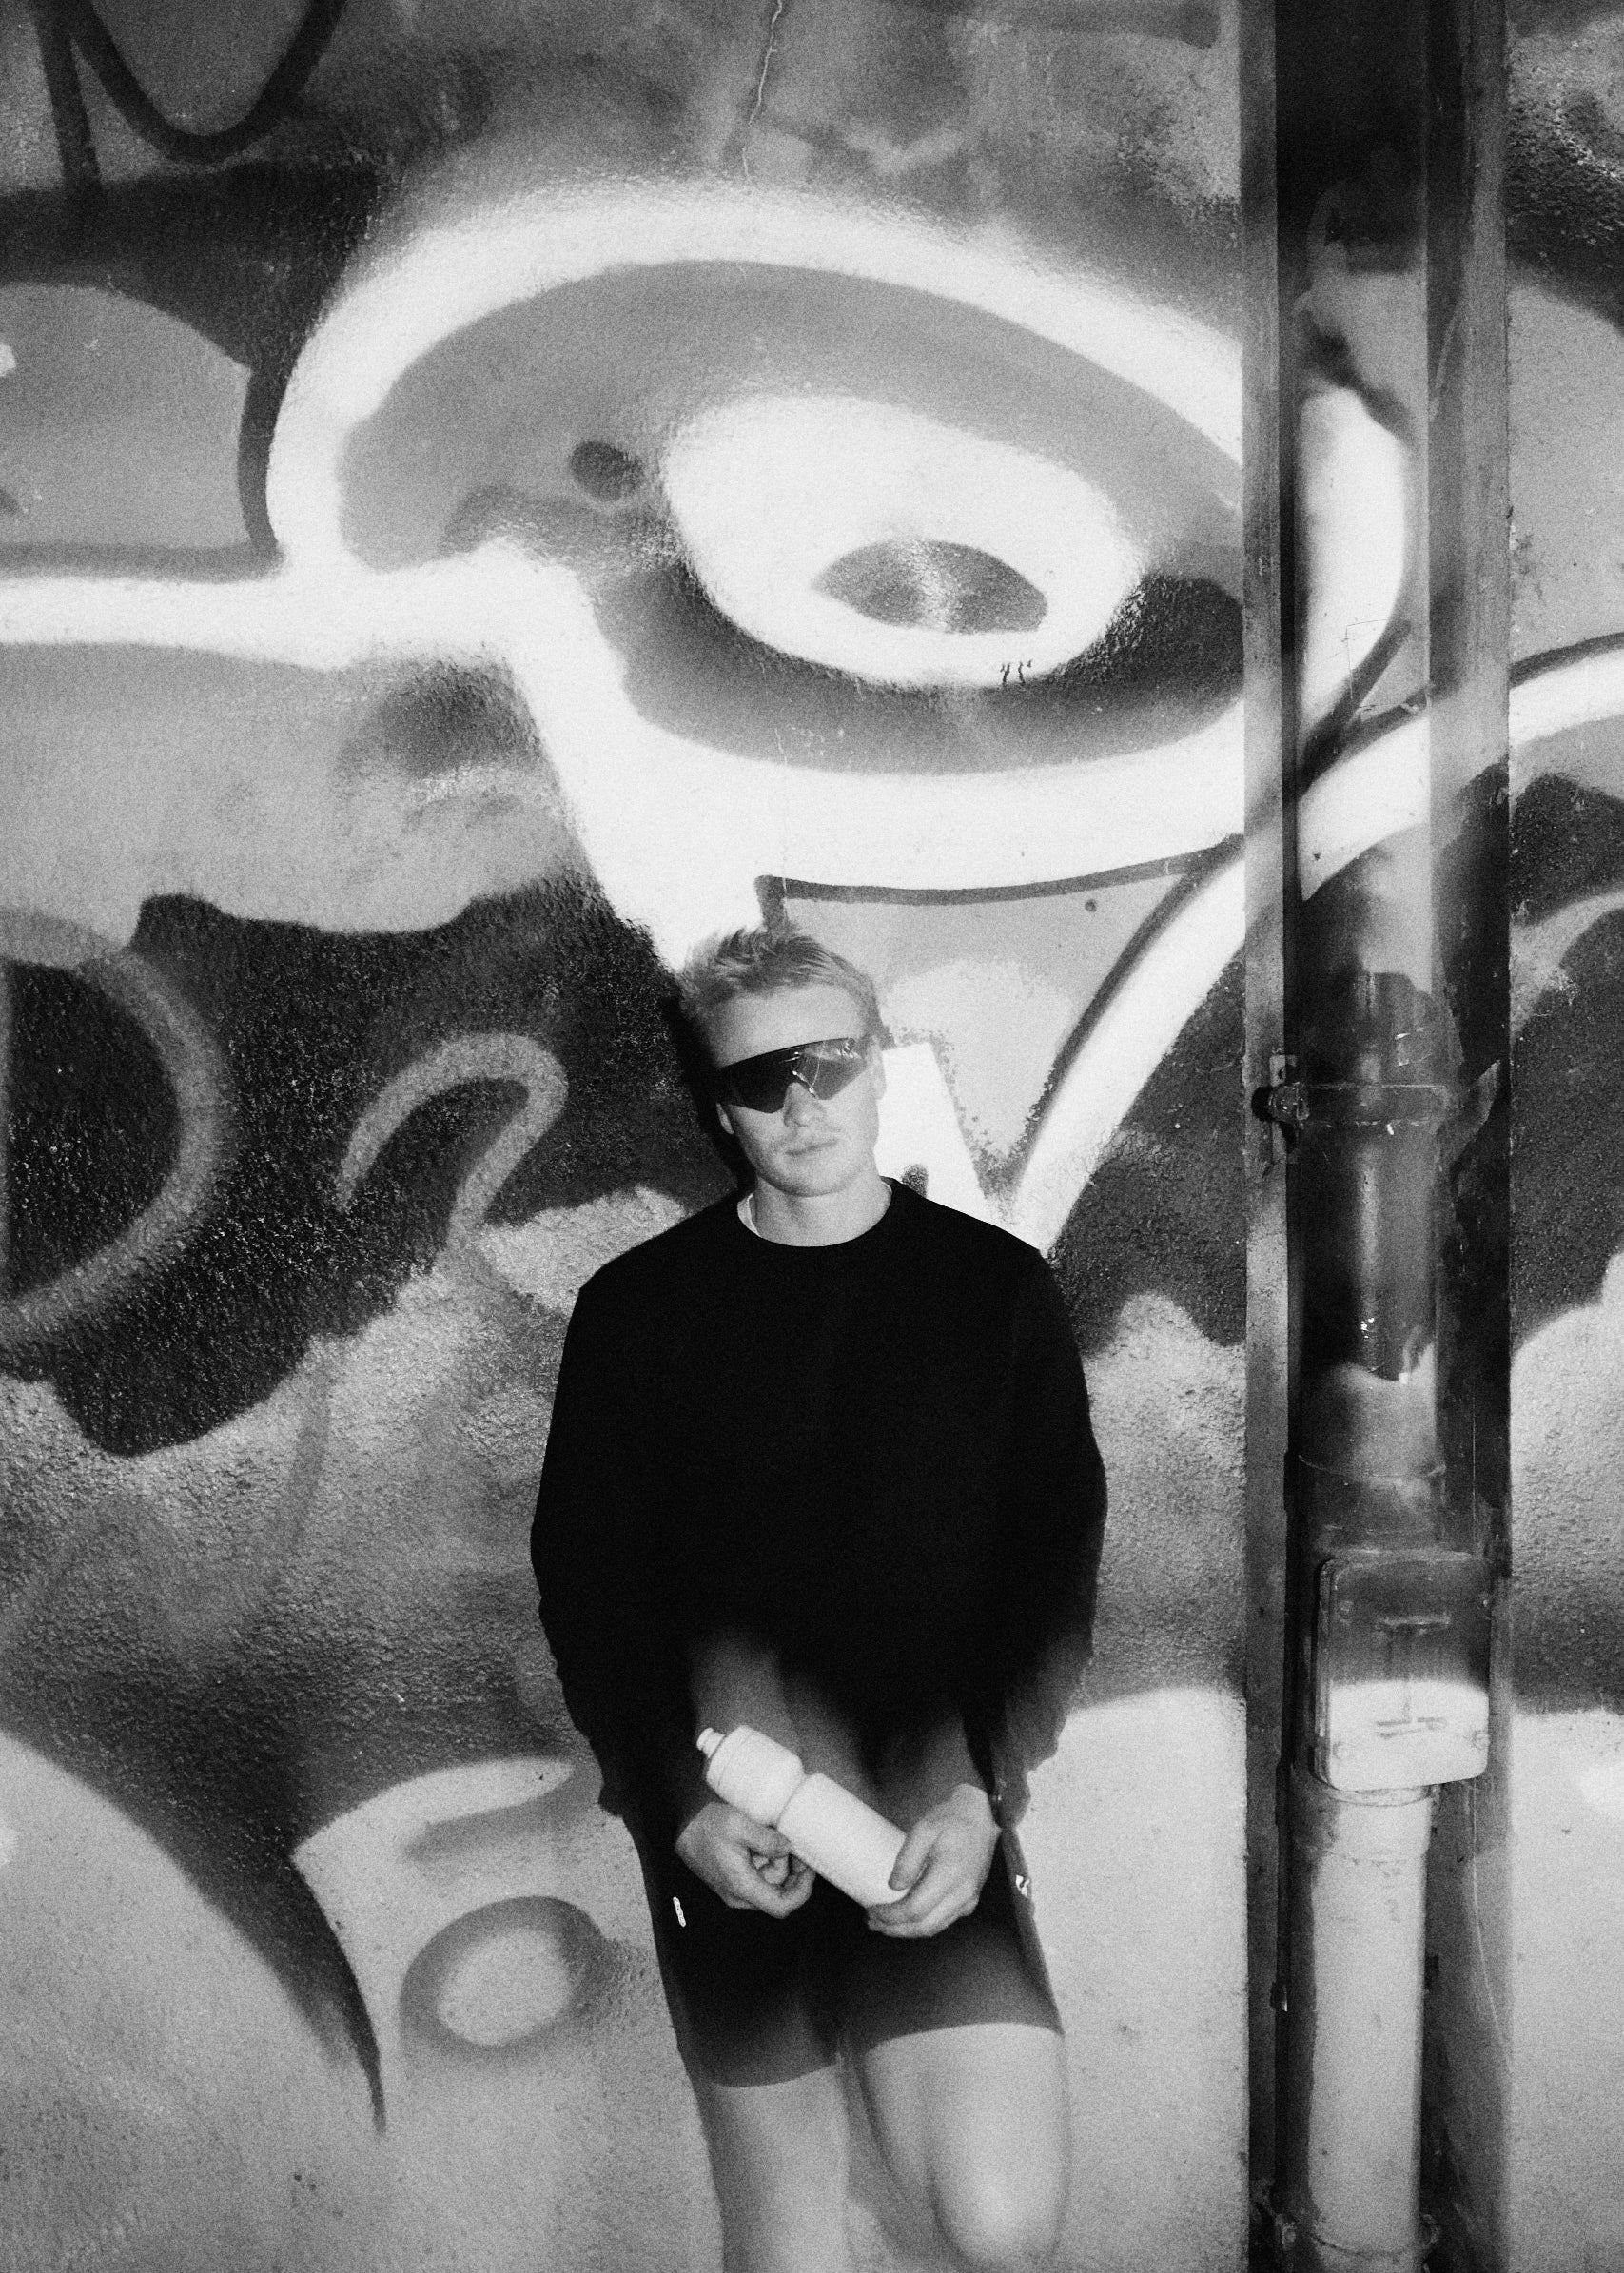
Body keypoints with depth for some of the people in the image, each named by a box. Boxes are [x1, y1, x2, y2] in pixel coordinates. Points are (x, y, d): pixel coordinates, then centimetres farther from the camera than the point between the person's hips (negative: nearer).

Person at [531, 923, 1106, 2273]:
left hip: (940, 1815, 0)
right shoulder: (638, 1308, 0)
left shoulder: (998, 1289, 1)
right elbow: (586, 1581, 1)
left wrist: (982, 1794, -11)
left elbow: (1057, 1568, 0)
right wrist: (680, 1802, -10)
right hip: (728, 1830, 0)